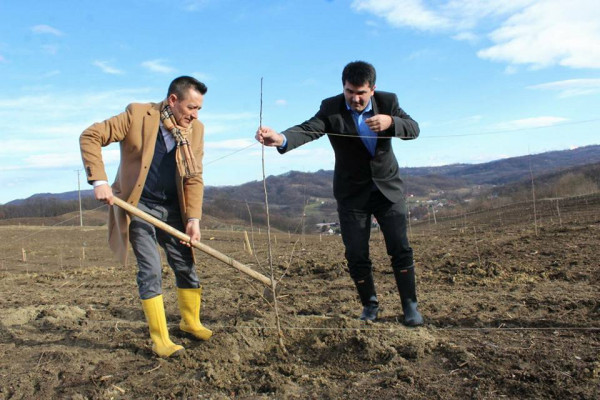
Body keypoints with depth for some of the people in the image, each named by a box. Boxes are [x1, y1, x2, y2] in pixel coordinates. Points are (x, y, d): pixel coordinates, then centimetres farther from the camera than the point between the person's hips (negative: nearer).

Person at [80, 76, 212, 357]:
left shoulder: (196, 129, -4)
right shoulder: (138, 115, -14)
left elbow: (194, 178, -5)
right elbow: (91, 136, -12)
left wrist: (193, 218, -12)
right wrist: (98, 180, -21)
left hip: (173, 209, 4)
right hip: (139, 207, -4)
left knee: (186, 267, 9)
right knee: (150, 271, -7)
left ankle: (190, 321, 30)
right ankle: (160, 339, 5)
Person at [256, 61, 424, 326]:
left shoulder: (388, 102, -7)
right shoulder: (331, 108, -14)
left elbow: (413, 128, -13)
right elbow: (308, 129, -30)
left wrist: (390, 122, -35)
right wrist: (281, 139, -52)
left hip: (388, 188, 1)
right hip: (352, 193, -1)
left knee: (400, 248, -2)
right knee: (356, 255, 1)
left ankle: (410, 305, 15)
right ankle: (369, 304, 24)